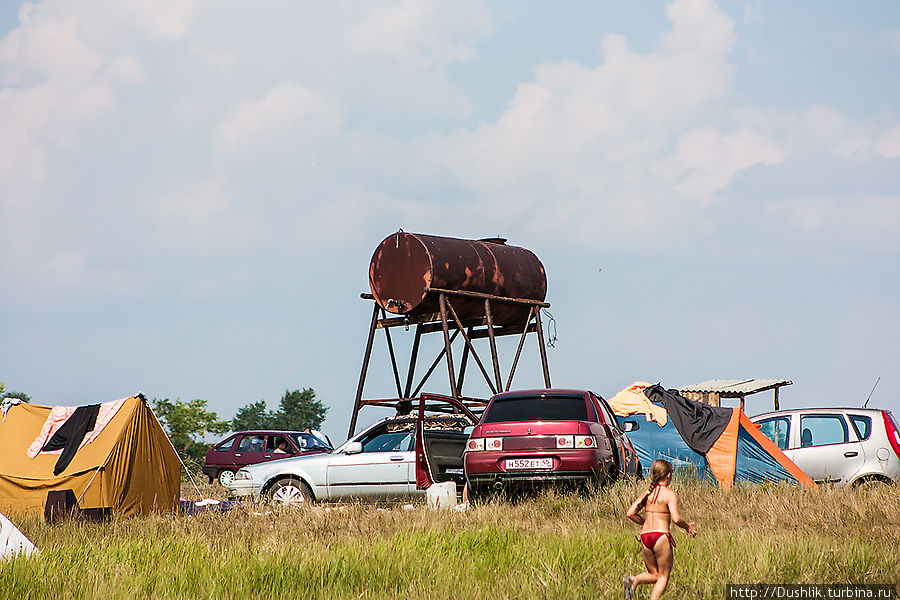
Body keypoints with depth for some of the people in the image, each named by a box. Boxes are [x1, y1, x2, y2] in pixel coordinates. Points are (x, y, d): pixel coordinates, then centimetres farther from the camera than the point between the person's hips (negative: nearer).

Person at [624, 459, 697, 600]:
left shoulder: (646, 493, 9)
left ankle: (633, 580, -11)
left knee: (654, 575, 18)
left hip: (645, 536, 5)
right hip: (661, 536, -5)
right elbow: (676, 518, -17)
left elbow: (630, 513, 5)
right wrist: (687, 527, 2)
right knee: (663, 577, 6)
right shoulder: (669, 494, -7)